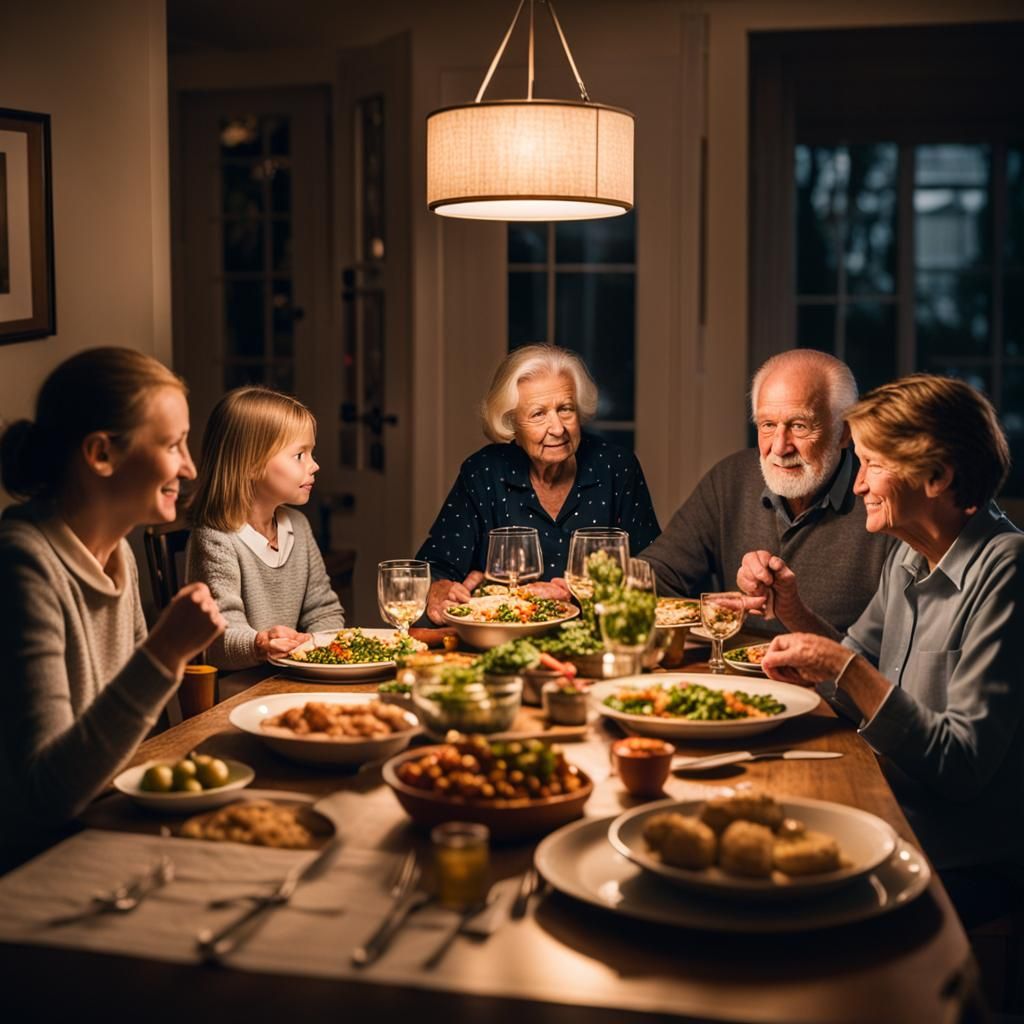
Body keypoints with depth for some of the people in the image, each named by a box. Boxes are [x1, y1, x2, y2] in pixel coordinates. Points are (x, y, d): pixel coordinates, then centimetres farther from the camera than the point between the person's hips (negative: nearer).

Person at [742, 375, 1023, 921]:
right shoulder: (909, 558, 6)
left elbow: (962, 765, -22)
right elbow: (859, 692, 14)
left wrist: (846, 667, -24)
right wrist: (793, 606, 1)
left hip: (958, 870, -7)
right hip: (892, 824, 7)